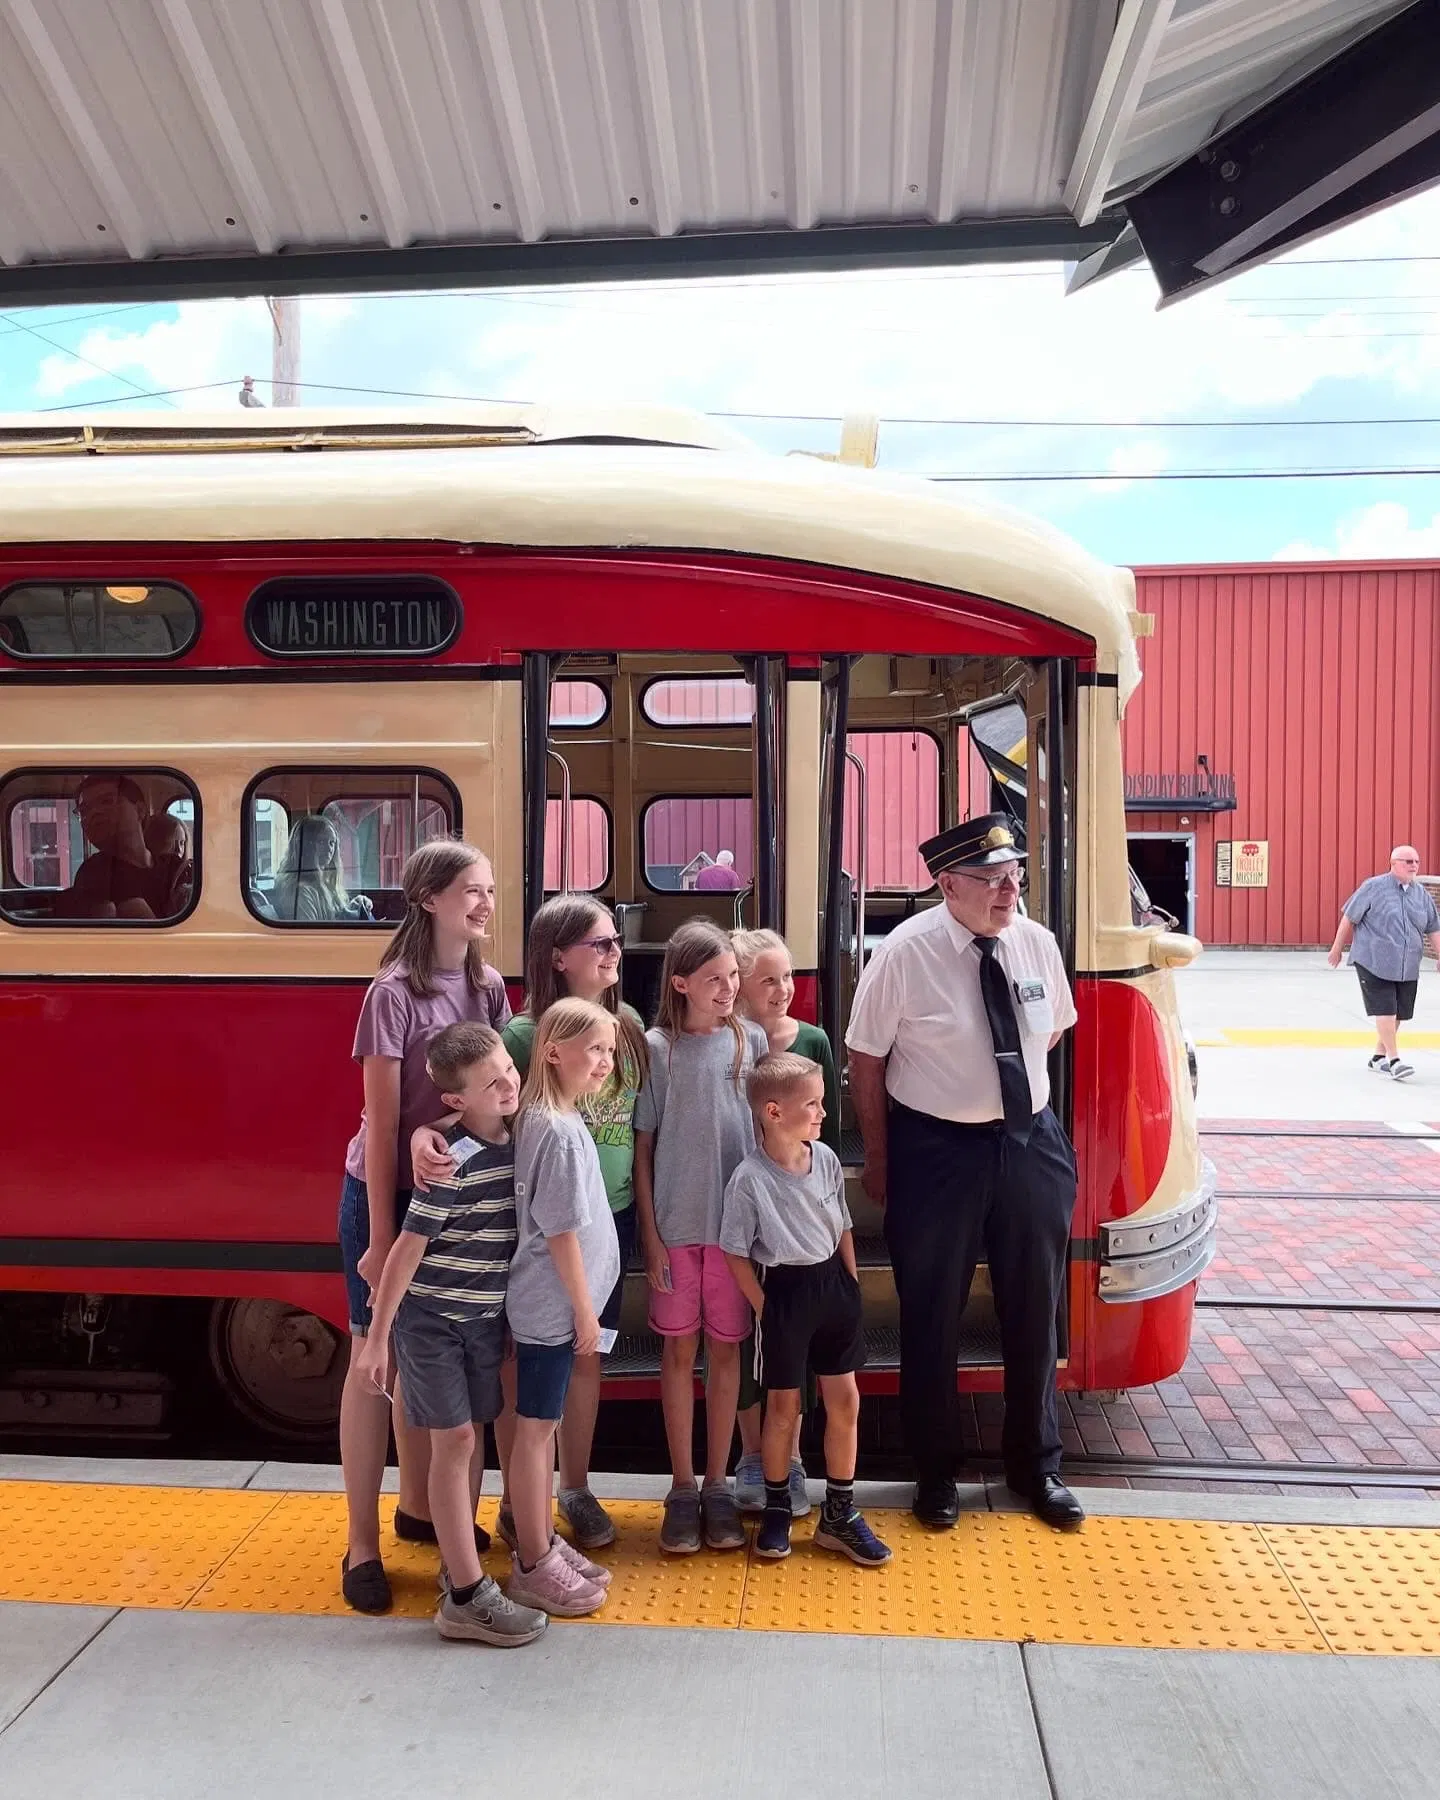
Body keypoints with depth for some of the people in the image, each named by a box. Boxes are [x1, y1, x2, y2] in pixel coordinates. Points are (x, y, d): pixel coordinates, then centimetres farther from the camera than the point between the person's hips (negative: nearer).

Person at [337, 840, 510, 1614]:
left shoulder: (489, 986, 0)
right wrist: (380, 1237, -16)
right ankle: (361, 1545, 16)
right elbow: (381, 1121, -17)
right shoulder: (396, 992, -17)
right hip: (387, 1194, -5)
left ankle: (417, 1506, 35)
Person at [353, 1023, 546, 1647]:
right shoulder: (457, 1162, -24)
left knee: (471, 1435, 14)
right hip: (433, 1315, -7)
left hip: (485, 1314, 7)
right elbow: (407, 1248, -19)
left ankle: (459, 1565, 29)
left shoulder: (516, 1141, -2)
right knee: (453, 1439, -3)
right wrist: (377, 1336, -16)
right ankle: (467, 1598, 6)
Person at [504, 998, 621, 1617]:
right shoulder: (561, 1131, -22)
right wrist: (585, 1310, -13)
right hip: (553, 1304, -9)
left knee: (542, 1424, 18)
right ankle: (532, 1567, 16)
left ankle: (542, 1543, 31)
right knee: (536, 1427, 3)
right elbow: (562, 1230, -21)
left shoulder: (540, 1119, 6)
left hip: (549, 1302, 9)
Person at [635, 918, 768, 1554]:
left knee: (725, 1350, 10)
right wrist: (650, 1234, -4)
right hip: (675, 1221, -1)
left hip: (736, 1220, 1)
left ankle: (716, 1485, 23)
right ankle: (682, 1488, 22)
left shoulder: (751, 1040, 0)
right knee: (679, 1350, 9)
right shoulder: (657, 1048, -5)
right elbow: (643, 1147, -2)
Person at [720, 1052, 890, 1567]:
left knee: (845, 1400, 9)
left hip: (832, 1284, 5)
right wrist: (764, 1309, -9)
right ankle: (776, 1509, 30)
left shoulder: (826, 1159, -4)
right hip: (784, 1291, -5)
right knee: (783, 1405, 9)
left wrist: (851, 1286, 6)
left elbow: (842, 1229, 9)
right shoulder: (748, 1180, -19)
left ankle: (839, 1514, 24)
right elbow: (736, 1254, -10)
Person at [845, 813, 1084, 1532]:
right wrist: (880, 1162, -2)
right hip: (935, 1150, -4)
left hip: (1030, 1144, 4)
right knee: (932, 1317, 10)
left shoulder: (1037, 943, -3)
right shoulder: (904, 954, -16)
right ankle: (935, 1472, 33)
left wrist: (1007, 1085, 8)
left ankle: (1035, 1464, 39)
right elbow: (866, 1060, -7)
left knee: (1034, 1310, 16)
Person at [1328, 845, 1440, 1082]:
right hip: (1374, 962, -6)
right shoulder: (1374, 887, -7)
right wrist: (1338, 948, 1)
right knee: (1385, 1010, -9)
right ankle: (1394, 1060, -2)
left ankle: (1379, 1057, 23)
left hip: (1407, 966, 6)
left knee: (1398, 1013, 9)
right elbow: (1349, 918, -2)